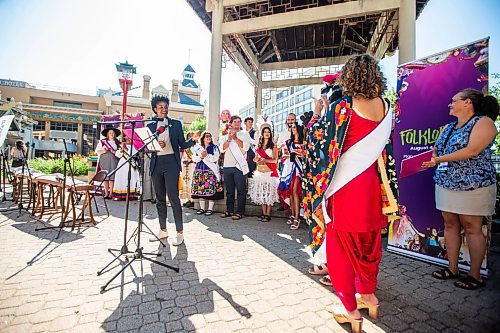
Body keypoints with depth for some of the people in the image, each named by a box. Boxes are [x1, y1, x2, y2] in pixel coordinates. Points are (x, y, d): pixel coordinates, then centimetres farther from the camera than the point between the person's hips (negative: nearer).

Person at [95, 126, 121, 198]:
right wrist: (102, 151, -8)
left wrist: (115, 152, -11)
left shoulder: (117, 142, 11)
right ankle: (106, 193, 3)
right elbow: (97, 151, 11)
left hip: (114, 160, -1)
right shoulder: (102, 141, 13)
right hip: (104, 160, 1)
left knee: (112, 177, -5)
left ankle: (111, 193, -3)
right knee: (105, 177, -2)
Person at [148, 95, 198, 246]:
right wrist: (156, 145, -10)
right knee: (160, 198, 10)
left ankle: (180, 232, -1)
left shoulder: (176, 124, 8)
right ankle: (163, 230, 22)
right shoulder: (150, 126, 13)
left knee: (173, 197, -9)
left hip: (171, 162, -3)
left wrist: (192, 140, -13)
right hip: (156, 163, 4)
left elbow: (182, 145, 6)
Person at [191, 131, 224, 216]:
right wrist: (201, 156, -9)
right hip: (199, 171, 3)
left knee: (211, 189, -8)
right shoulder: (197, 147, 15)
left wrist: (206, 155, -14)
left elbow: (215, 158, -4)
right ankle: (202, 208, 12)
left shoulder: (214, 147, 8)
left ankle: (210, 208, 1)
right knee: (200, 189, 1)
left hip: (211, 171, -3)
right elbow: (194, 159, 8)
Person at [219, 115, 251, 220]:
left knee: (241, 190, -4)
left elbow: (245, 147, -8)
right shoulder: (226, 135, 16)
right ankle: (229, 210, 20)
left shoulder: (245, 134, 8)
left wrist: (235, 138, -9)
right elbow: (223, 148, 2)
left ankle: (239, 212, 3)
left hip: (239, 166, -3)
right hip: (227, 166, 4)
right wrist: (229, 139, -10)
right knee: (229, 190, 10)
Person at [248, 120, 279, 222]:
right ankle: (263, 213, 13)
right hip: (259, 172, 4)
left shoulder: (273, 146, 3)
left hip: (270, 172, -4)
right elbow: (255, 158, 18)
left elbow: (275, 160, -5)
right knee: (261, 193, 4)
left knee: (269, 193, -4)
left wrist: (264, 160, -20)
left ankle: (268, 214, 2)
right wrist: (257, 160, -6)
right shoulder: (259, 146, 16)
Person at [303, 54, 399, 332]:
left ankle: (351, 309, 23)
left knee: (342, 245, 9)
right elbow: (385, 149, 12)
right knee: (370, 242, 22)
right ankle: (368, 295, 41)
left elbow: (317, 138, -8)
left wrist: (319, 112, 4)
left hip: (346, 186, -6)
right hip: (374, 185, 6)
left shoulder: (342, 107, -13)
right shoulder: (386, 107, 5)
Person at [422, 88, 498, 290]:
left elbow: (472, 151, -19)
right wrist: (432, 158, -7)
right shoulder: (449, 127, 15)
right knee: (450, 225, 10)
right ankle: (452, 269, 21)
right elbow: (436, 150, 15)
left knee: (472, 228, 1)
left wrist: (439, 159, -17)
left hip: (473, 185, -7)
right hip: (446, 184, 7)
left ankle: (475, 275, 15)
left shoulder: (484, 122, -6)